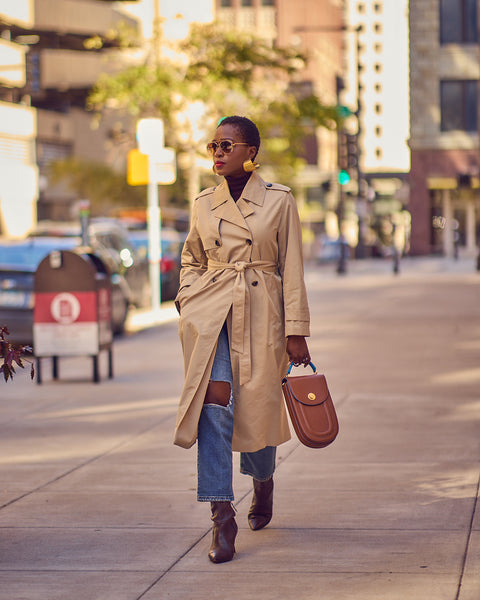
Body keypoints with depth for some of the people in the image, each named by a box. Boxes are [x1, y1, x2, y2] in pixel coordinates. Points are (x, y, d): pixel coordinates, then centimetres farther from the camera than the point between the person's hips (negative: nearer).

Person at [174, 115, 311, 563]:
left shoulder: (279, 201, 0)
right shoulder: (204, 204, 8)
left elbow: (292, 270, 1)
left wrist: (296, 331, -2)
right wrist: (187, 297, 6)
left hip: (260, 315, -1)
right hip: (209, 311, 2)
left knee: (256, 409, 3)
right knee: (215, 402, -14)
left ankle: (263, 480, 38)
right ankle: (222, 517, -13)